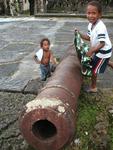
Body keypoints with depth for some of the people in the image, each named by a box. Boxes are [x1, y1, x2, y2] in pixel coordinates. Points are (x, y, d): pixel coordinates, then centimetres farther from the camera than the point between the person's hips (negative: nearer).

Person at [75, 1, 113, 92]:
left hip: (104, 51, -8)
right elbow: (89, 37, 7)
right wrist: (80, 34, -5)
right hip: (99, 50, 8)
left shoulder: (100, 27, -31)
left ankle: (93, 87, 25)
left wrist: (91, 51, -28)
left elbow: (102, 44, -30)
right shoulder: (90, 25, -3)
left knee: (94, 69, 5)